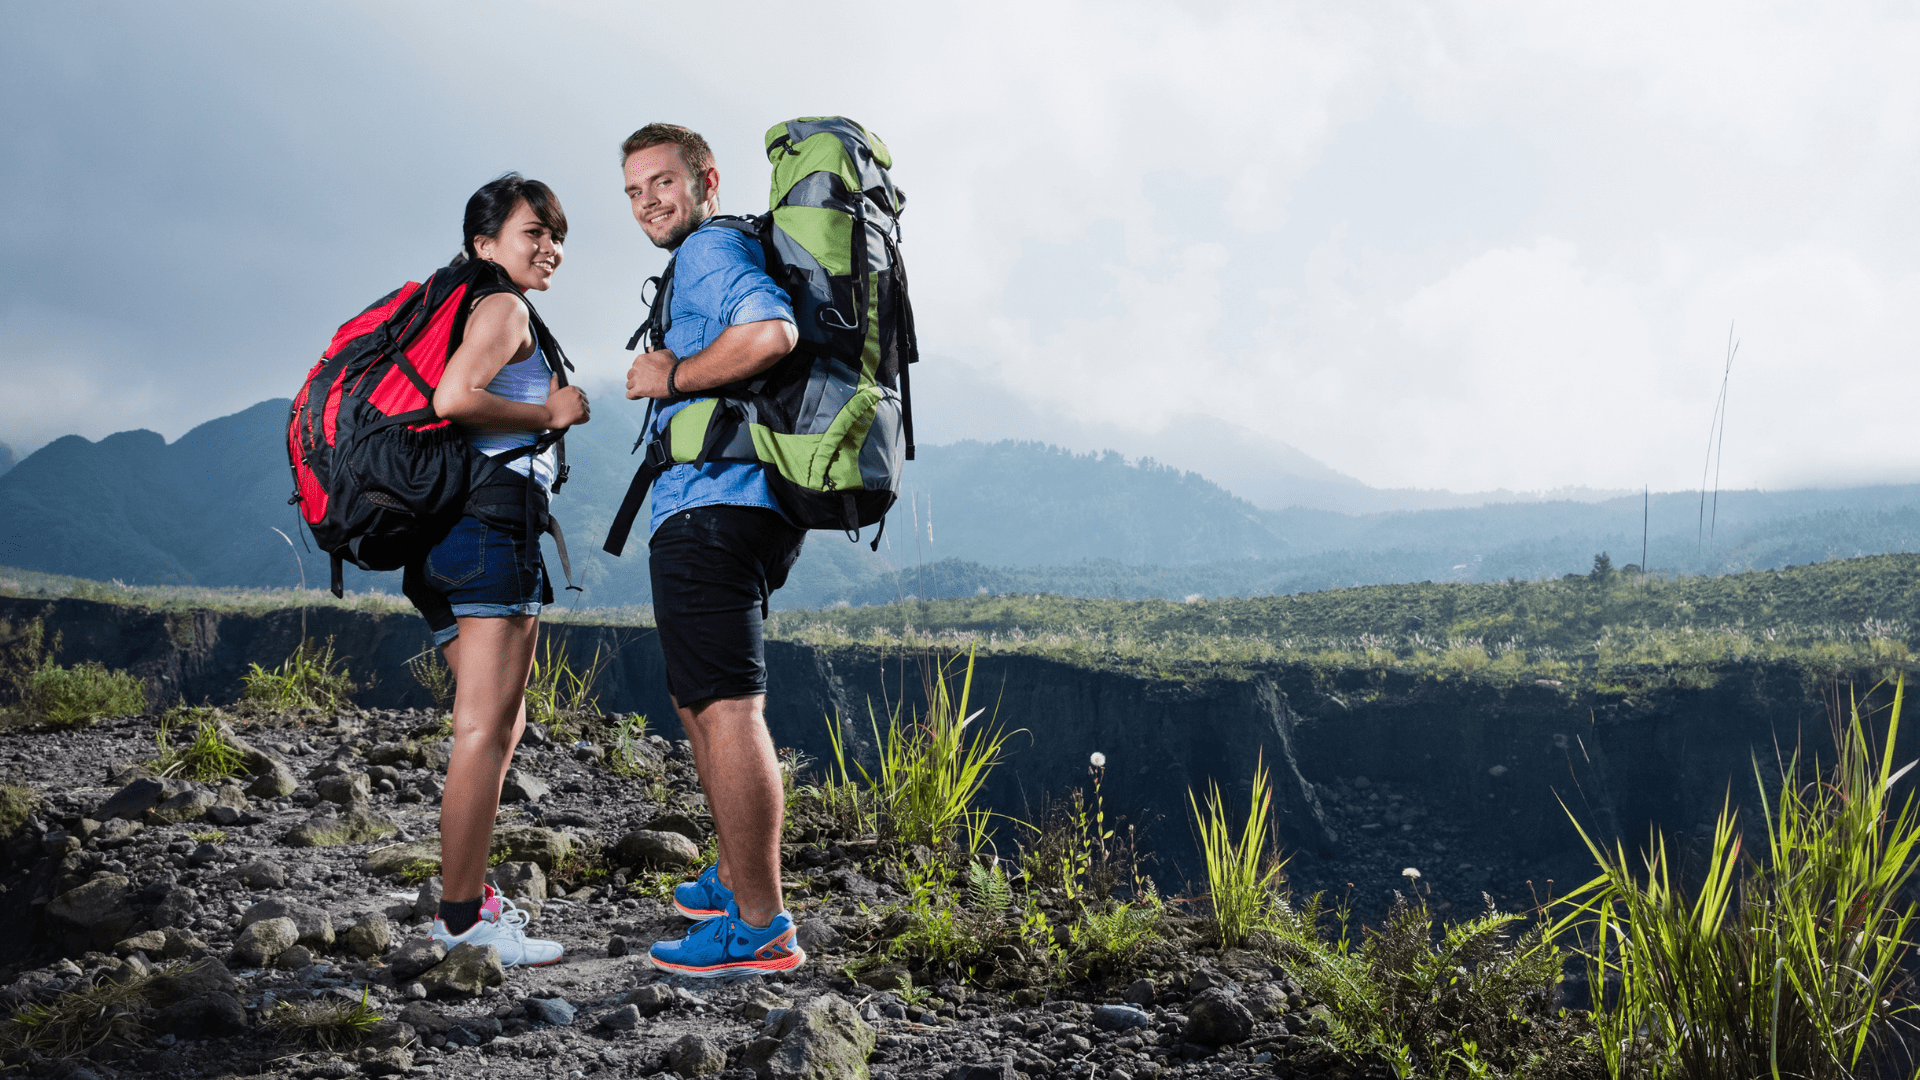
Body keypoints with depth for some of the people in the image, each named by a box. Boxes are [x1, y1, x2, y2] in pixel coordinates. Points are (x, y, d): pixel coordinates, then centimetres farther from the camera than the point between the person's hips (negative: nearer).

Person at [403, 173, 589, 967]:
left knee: (498, 727, 16)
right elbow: (453, 398, -20)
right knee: (484, 730, -9)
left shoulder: (484, 312, 25)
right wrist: (548, 412, -9)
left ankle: (465, 895, 23)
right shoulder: (504, 308, -4)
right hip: (494, 520, -11)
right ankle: (463, 914, -5)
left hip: (457, 535, 11)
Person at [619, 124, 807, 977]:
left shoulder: (712, 248, -7)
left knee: (725, 707, -12)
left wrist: (670, 377, -14)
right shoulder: (727, 257, 26)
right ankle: (735, 878, 33)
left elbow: (770, 332, -27)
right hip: (727, 512, 11)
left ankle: (760, 927, -10)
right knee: (698, 699, 22)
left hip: (711, 507, -11)